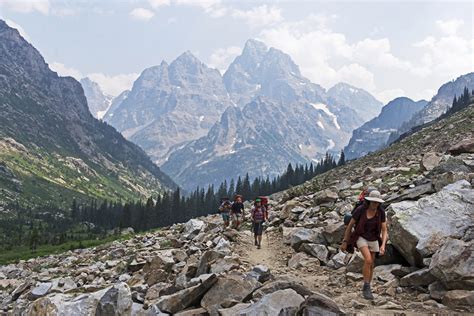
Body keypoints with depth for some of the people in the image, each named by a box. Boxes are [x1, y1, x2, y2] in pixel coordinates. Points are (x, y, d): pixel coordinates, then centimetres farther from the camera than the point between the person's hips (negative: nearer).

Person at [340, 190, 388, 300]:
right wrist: (344, 242, -8)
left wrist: (383, 245, -25)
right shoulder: (360, 210, -21)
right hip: (361, 238, -4)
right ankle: (367, 288, -11)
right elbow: (350, 225, -11)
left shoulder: (381, 212, -11)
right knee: (368, 260, -25)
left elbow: (384, 231, -9)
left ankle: (366, 289, 31)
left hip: (373, 240, 4)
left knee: (371, 265, 11)